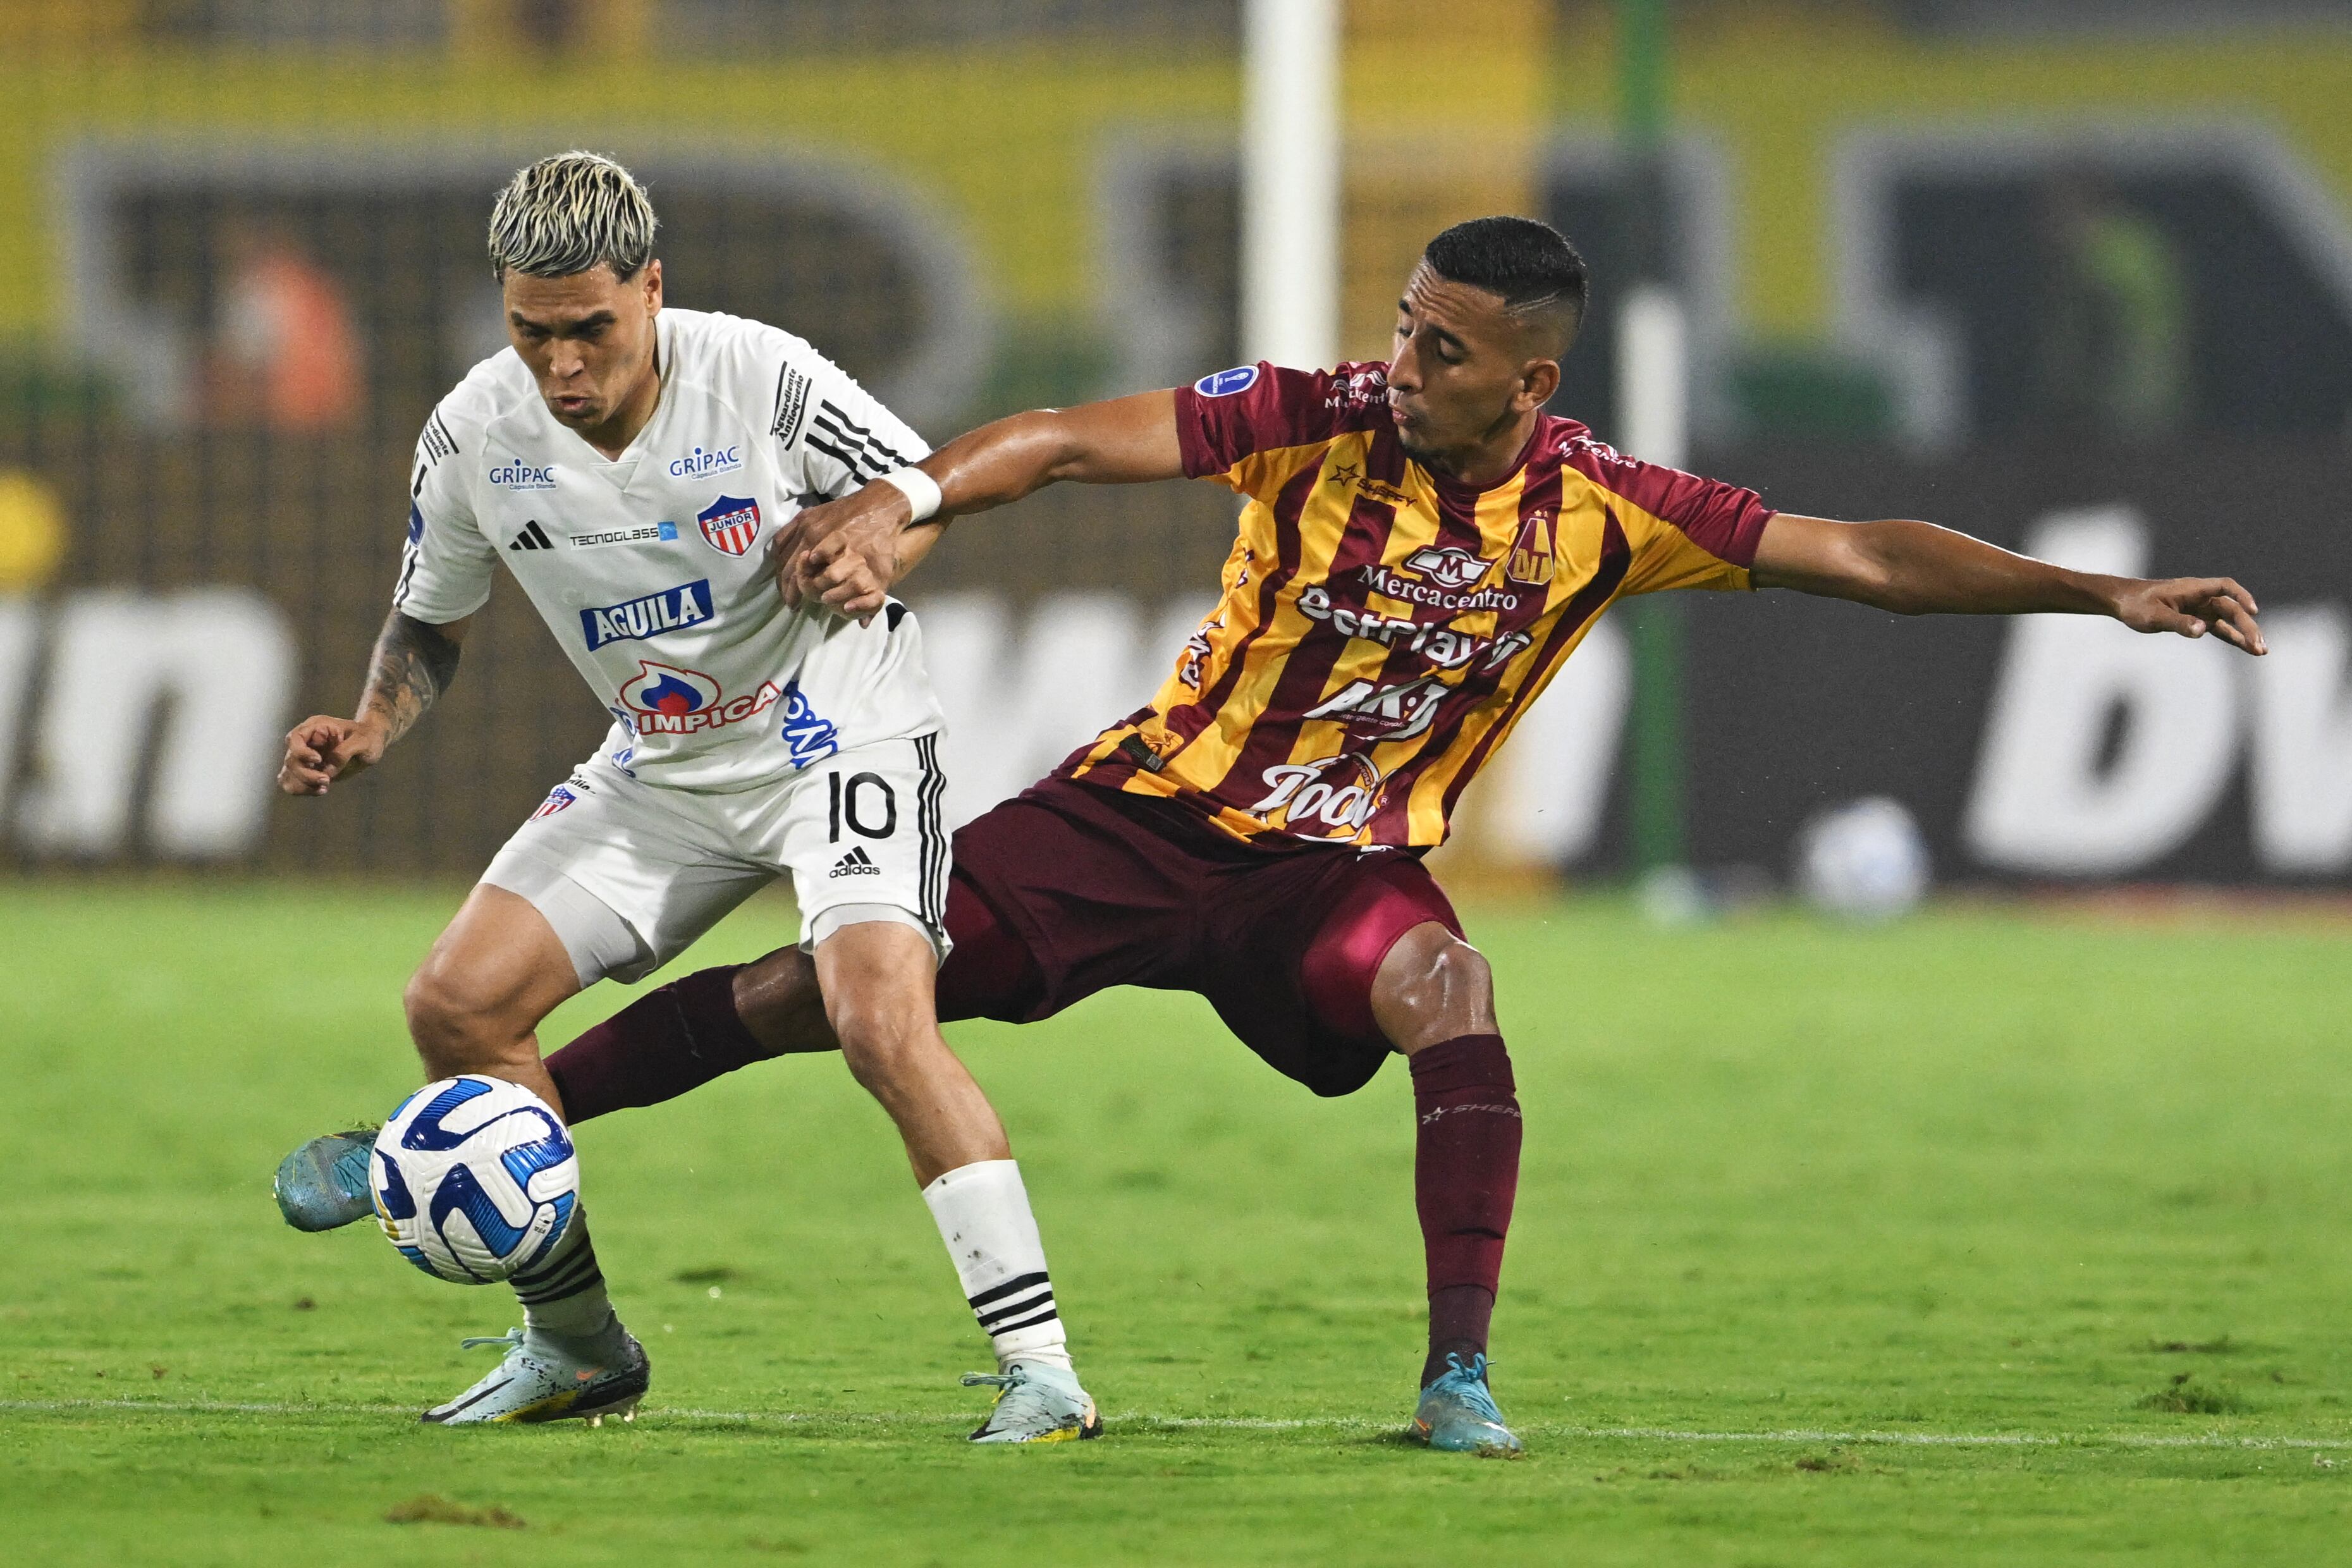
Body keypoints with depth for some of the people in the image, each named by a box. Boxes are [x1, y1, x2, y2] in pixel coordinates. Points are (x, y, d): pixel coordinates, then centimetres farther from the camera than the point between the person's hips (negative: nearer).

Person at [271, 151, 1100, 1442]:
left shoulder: (762, 379, -21)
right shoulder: (474, 434, -10)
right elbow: (430, 621, 7)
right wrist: (370, 727, -13)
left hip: (838, 735, -5)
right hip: (662, 770, 5)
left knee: (879, 1018, -28)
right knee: (455, 1003, -6)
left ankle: (1040, 1370, -24)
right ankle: (576, 1346, 12)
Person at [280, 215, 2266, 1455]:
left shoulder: (1601, 510, -10)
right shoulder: (1316, 423, -15)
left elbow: (1859, 555, -9)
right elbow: (1089, 438, -23)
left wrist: (2101, 593, -15)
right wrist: (910, 501, -39)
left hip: (1340, 859, 1)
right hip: (1152, 807, -1)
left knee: (1446, 992, -34)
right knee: (823, 985, -8)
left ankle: (1460, 1373, -28)